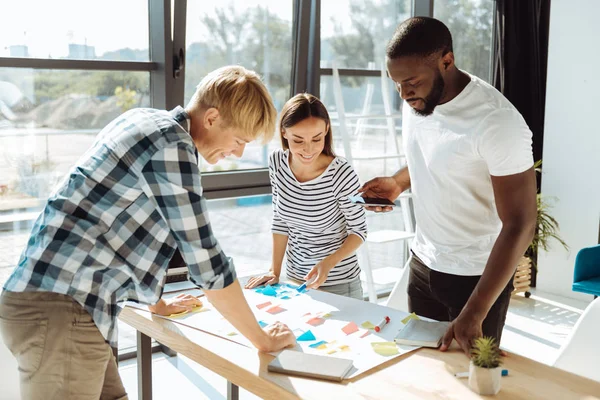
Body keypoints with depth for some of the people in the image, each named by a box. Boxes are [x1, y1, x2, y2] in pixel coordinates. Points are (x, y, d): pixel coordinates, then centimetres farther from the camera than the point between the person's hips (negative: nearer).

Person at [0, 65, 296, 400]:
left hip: (53, 298, 9)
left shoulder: (148, 122, 13)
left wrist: (159, 305, 32)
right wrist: (263, 340, -2)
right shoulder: (171, 146, -15)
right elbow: (204, 258, -14)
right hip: (60, 309, -9)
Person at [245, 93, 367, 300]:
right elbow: (280, 221, 1)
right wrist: (275, 271, -1)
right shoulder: (277, 163, -10)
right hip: (294, 279, 5)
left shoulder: (342, 173, -25)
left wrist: (328, 263, -27)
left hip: (338, 284, -4)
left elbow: (358, 230, -13)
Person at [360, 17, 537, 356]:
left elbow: (520, 226, -25)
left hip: (476, 275, -6)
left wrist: (473, 315, -28)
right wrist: (397, 183, -6)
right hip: (423, 262, 7)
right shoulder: (416, 101, -4)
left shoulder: (497, 123, -27)